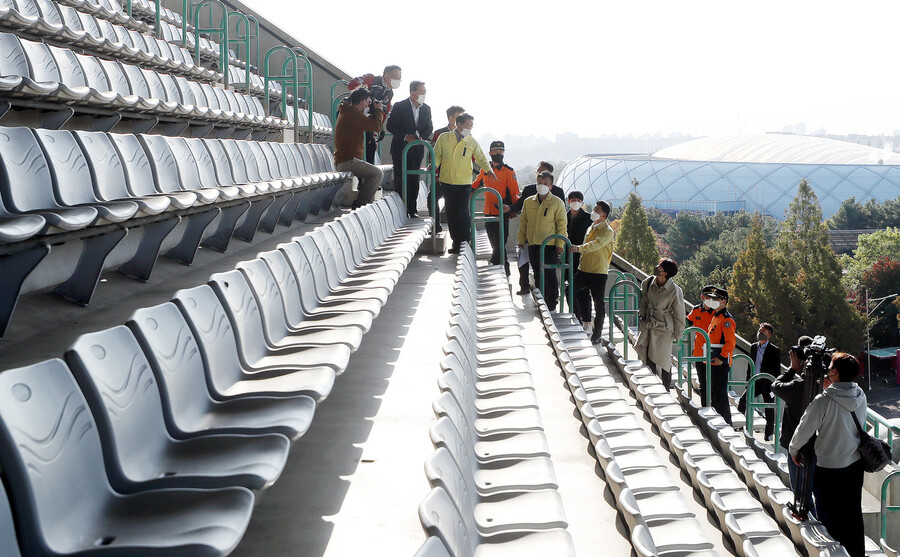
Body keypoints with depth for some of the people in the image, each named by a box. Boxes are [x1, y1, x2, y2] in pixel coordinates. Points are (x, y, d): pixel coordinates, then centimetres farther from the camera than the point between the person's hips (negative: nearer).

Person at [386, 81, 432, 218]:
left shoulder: (426, 109, 6)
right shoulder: (400, 106, -8)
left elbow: (429, 128, 12)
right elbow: (390, 126, -8)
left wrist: (422, 137, -7)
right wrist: (405, 136, -18)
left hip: (417, 149, 4)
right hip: (400, 148, -4)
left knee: (414, 179, 4)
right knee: (400, 179, -4)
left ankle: (412, 209, 9)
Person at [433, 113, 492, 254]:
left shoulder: (471, 141, 3)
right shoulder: (444, 138, 2)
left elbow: (481, 158, 5)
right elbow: (437, 155, 8)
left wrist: (488, 169, -12)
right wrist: (435, 164, -12)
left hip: (464, 182, -1)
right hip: (447, 181, 1)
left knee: (462, 212, -9)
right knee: (451, 212, 6)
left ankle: (464, 242, -1)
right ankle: (456, 241, 15)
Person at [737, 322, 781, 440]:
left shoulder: (775, 350, -7)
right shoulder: (753, 347, 10)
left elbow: (777, 370, -6)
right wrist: (748, 380, 13)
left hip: (768, 383, -5)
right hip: (755, 381, 5)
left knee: (769, 411, 2)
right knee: (742, 402, -6)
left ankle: (768, 435, 16)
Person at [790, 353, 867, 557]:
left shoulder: (824, 401, -23)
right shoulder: (860, 396, -6)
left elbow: (804, 429, -16)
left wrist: (793, 449, 4)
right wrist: (829, 389, 2)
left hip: (829, 466, -6)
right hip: (856, 463, 6)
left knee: (829, 517, 9)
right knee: (853, 513, 20)